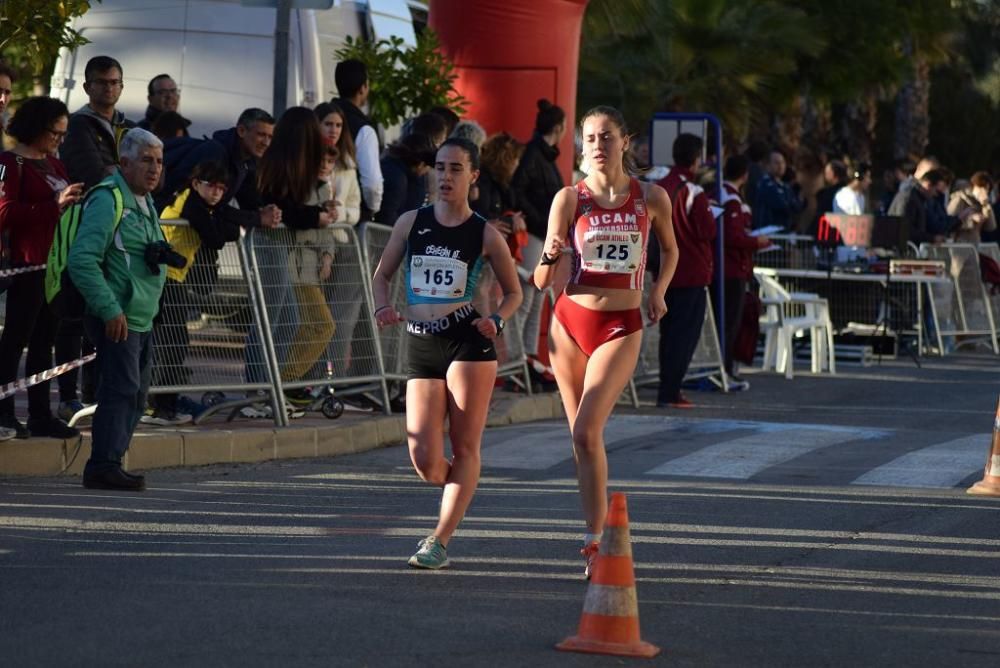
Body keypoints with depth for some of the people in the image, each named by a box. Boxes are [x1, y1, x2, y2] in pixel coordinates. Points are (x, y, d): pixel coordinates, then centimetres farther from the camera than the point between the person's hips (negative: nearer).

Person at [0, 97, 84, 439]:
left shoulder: (53, 163, 18)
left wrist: (74, 200, 6)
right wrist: (55, 205, -21)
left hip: (55, 262, 8)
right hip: (28, 263, -8)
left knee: (44, 340, 11)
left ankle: (40, 415, 15)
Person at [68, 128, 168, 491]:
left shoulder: (145, 202, 17)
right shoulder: (108, 201, -14)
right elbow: (81, 260, -22)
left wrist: (159, 255, 10)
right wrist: (109, 309, -24)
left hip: (142, 318, 10)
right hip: (117, 318, -10)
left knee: (136, 395, 11)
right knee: (122, 389, -14)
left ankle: (107, 464, 18)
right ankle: (104, 465, -12)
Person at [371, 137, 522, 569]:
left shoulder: (485, 235, 2)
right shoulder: (411, 223, 7)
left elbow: (514, 292, 11)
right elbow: (382, 275, 16)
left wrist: (497, 321, -9)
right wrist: (383, 307, -5)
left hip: (468, 342, -2)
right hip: (421, 344, 2)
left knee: (465, 448, -5)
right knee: (425, 463, -6)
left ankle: (440, 541, 1)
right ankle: (459, 491, 28)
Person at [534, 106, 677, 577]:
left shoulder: (651, 198, 1)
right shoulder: (570, 198, -1)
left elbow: (669, 249, 22)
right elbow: (543, 281, -4)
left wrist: (658, 292, 8)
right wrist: (551, 257, -25)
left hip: (622, 326, -2)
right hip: (571, 321, 2)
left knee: (587, 431, -18)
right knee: (582, 436, 7)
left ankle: (594, 540, -16)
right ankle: (597, 533, 23)